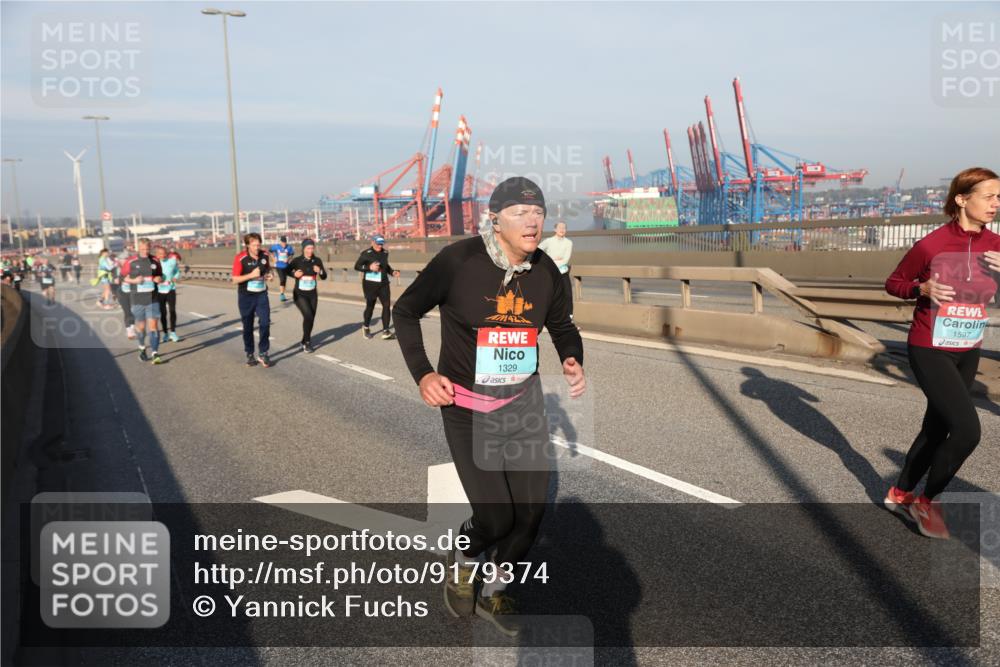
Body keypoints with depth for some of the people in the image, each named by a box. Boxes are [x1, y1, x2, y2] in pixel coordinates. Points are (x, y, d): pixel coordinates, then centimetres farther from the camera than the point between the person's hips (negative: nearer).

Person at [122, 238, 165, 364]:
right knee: (140, 326, 11)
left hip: (152, 299, 0)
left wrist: (159, 279, -7)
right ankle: (142, 348, 37)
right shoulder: (131, 261, -3)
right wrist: (134, 280, -14)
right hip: (137, 300, 0)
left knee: (153, 325, -9)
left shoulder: (155, 260, 3)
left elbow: (160, 275, 15)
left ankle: (155, 354, -11)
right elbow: (123, 277, 4)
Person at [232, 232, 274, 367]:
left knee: (265, 323, -9)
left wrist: (269, 275, -5)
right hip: (246, 296, -2)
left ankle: (263, 353, 3)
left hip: (262, 294, 2)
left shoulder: (264, 255, -2)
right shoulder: (240, 258, -14)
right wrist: (251, 275, -25)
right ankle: (249, 354, 22)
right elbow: (235, 279, -13)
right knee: (248, 326, 8)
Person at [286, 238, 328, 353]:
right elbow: (286, 270, 3)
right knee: (308, 315, -20)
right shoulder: (297, 261, -11)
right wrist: (294, 274, -15)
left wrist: (320, 271, -20)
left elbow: (324, 277, 0)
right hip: (299, 294, -4)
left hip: (312, 294, 4)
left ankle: (305, 341, 31)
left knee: (311, 318, 8)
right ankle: (307, 342, -4)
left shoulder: (317, 261, -4)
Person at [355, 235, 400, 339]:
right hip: (370, 284, -4)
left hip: (383, 284, 4)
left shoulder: (385, 253, 7)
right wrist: (369, 267, -20)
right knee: (370, 306, 7)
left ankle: (385, 331, -8)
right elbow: (356, 266, -6)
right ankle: (366, 327, 31)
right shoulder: (366, 253, -8)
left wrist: (393, 272, 6)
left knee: (386, 305, -9)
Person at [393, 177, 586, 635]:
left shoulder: (546, 271, -6)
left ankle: (493, 592, 33)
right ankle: (461, 561, 28)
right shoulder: (458, 261, -19)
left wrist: (573, 360, -11)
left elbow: (562, 327, 11)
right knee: (496, 517, -9)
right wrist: (423, 374, -14)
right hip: (467, 408, -4)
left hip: (524, 402, 5)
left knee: (531, 511, 5)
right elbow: (405, 311, -5)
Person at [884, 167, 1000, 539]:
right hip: (930, 350, -6)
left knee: (936, 427, 14)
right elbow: (893, 283, -3)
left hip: (968, 351, 6)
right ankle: (927, 501, 7)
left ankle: (900, 495, 32)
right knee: (968, 429, -14)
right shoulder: (932, 244, -15)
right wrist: (923, 288, -22)